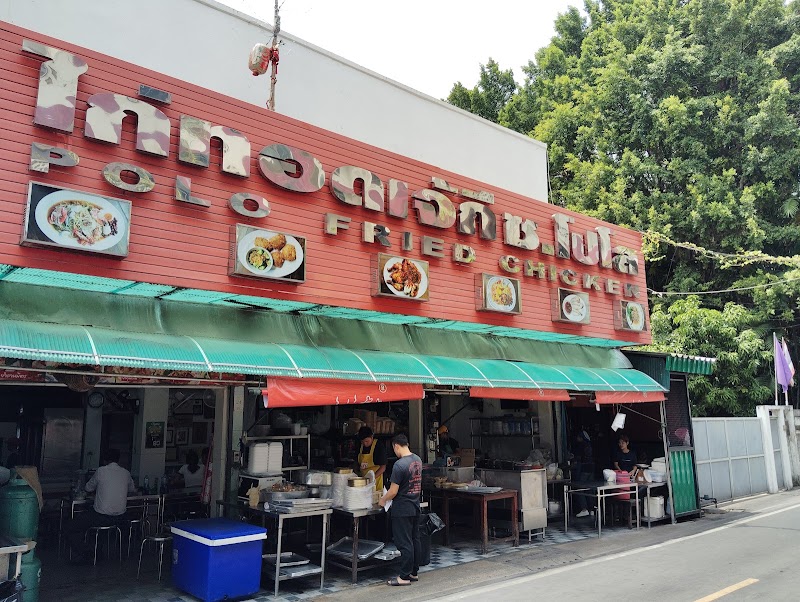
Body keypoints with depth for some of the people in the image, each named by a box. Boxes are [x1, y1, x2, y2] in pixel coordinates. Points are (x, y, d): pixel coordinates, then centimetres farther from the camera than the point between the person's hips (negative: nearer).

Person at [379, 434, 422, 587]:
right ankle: (414, 572, 24)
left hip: (402, 509, -8)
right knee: (415, 540, 14)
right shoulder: (417, 459, 3)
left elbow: (394, 491, -19)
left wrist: (383, 500, 0)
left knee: (404, 543, -1)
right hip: (415, 506, 8)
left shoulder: (399, 465, -22)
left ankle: (404, 577, 6)